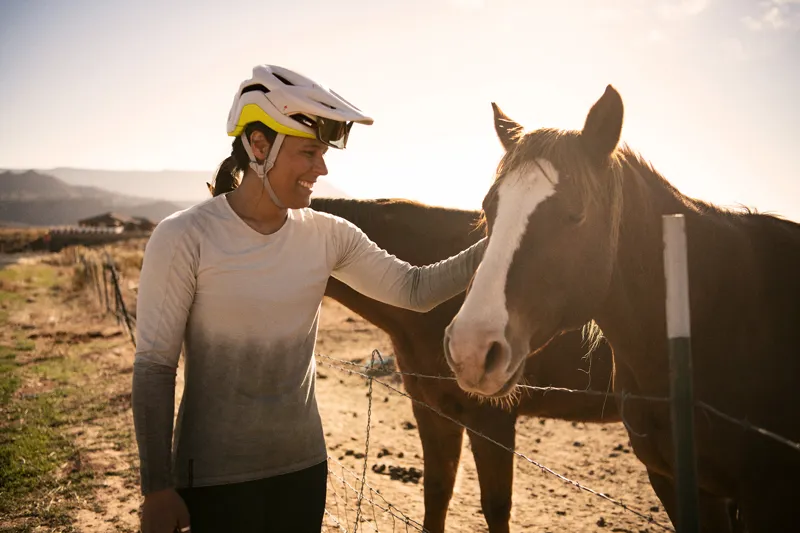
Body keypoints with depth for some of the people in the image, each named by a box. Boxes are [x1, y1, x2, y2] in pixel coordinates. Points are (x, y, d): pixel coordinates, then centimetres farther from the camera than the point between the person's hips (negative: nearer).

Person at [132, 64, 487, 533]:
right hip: (216, 476, -4)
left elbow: (416, 289, 3)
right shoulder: (184, 238, -15)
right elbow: (154, 367, -12)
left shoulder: (328, 236, -2)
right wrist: (158, 489, -12)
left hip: (305, 466, 5)